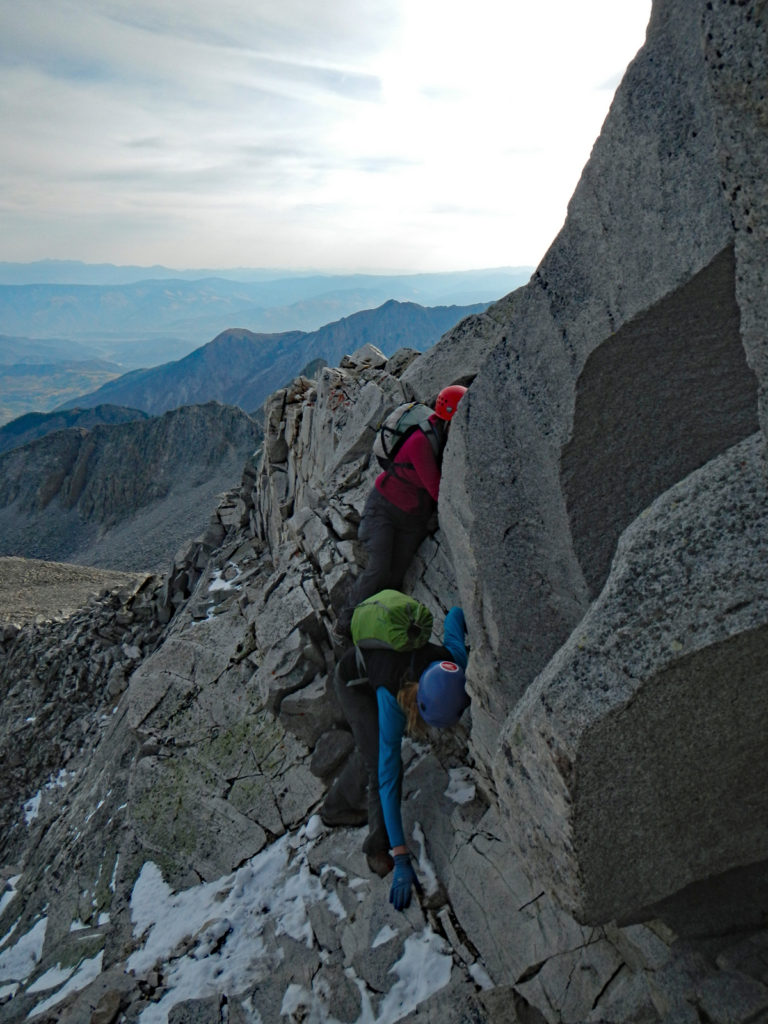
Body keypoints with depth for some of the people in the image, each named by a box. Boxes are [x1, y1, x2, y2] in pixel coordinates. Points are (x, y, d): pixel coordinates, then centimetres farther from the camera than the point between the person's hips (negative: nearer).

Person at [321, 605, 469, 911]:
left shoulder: (456, 660, -36)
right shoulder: (392, 700, -45)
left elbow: (455, 614, -15)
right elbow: (388, 777, -42)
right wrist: (402, 859, -41)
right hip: (354, 681, -5)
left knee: (370, 750, 20)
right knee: (379, 763, -16)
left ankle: (335, 807, 44)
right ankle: (377, 850, 4)